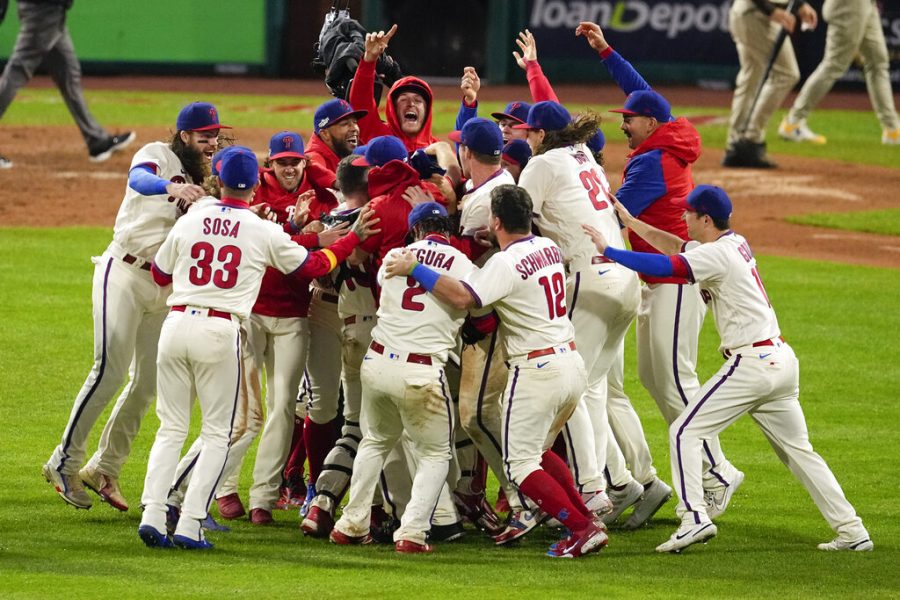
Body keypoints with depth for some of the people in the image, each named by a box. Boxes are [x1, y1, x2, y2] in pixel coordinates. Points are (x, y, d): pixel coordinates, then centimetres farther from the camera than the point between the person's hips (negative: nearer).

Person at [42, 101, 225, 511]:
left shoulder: (200, 180, 12)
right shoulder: (159, 156, -8)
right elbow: (138, 178, -32)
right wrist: (171, 187, -53)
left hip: (163, 288, 8)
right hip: (124, 276, -8)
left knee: (148, 381, 7)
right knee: (110, 372, -13)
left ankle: (104, 469, 18)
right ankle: (64, 462, -3)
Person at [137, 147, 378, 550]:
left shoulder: (188, 222, 8)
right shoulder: (263, 232, 1)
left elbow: (160, 275, 19)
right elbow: (313, 265, 13)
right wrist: (354, 239, 25)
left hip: (176, 324, 3)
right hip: (220, 331, -3)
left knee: (171, 428, 11)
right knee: (217, 433, 6)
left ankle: (153, 513, -3)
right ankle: (190, 525, -3)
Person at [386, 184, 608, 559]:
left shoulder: (505, 264, -16)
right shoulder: (548, 248, 9)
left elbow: (462, 297, -29)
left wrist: (414, 269, -22)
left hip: (537, 371, -8)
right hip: (572, 364, 8)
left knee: (520, 463, 0)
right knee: (538, 451, 24)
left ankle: (581, 528, -10)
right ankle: (586, 520, 16)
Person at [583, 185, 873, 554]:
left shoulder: (718, 254, -12)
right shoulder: (736, 244, 15)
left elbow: (662, 266, -23)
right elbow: (675, 247, 27)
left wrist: (606, 250, -17)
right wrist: (629, 221, 27)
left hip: (752, 363, -9)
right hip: (783, 359, 9)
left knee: (685, 432, -6)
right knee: (798, 450, 14)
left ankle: (694, 518, -19)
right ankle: (851, 532, 10)